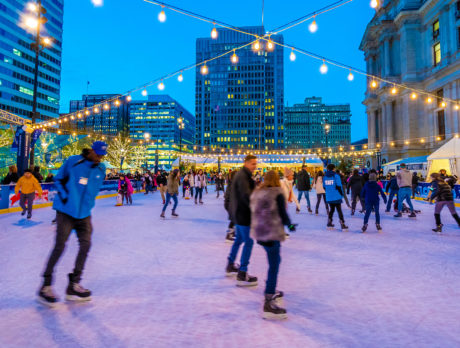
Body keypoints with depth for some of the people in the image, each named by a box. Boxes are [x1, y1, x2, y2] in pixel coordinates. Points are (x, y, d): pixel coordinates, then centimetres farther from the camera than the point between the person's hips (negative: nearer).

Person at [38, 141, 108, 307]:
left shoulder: (101, 169, 6)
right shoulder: (73, 161, -7)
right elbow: (58, 179, 3)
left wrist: (87, 203, 12)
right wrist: (64, 196, -7)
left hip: (84, 213, 5)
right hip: (66, 211, -4)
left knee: (85, 244, -2)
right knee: (60, 246, -7)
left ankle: (73, 285, 12)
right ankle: (46, 286, 10)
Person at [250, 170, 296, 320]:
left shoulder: (257, 192, 10)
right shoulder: (278, 193, -9)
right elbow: (282, 213, -10)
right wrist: (290, 225, 7)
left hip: (259, 232, 8)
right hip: (272, 233, -8)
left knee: (274, 261, 24)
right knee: (274, 265, -5)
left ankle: (271, 291, 36)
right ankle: (268, 304, -6)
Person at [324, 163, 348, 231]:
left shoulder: (325, 176, 5)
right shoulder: (336, 176, -10)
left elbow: (324, 187, 9)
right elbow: (339, 186, -12)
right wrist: (342, 194, 2)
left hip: (328, 197, 5)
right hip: (336, 197, -5)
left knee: (332, 209, 20)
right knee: (339, 210, 2)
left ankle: (329, 223, 22)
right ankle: (342, 225, 1)